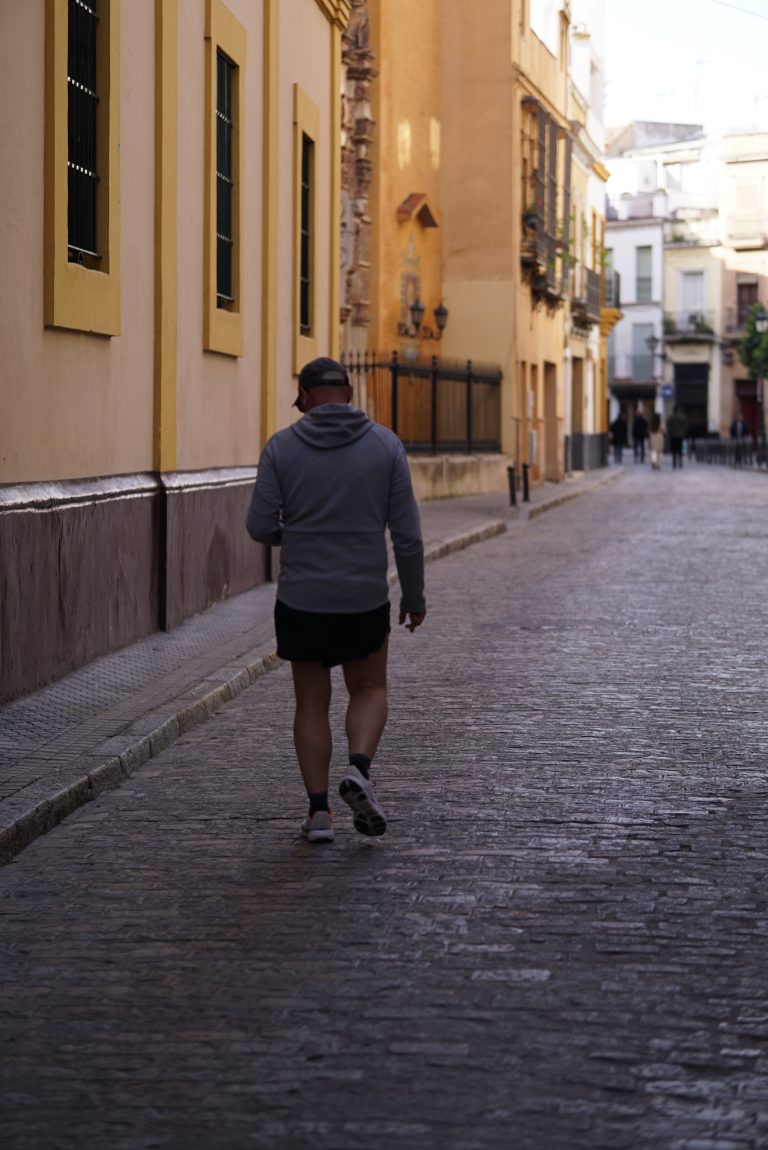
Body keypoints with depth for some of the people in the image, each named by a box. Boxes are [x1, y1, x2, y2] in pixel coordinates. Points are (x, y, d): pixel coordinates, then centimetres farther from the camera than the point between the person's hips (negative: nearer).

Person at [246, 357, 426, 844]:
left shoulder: (282, 447, -6)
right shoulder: (385, 445, -4)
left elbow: (260, 526, -6)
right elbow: (407, 532, -4)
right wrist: (415, 596, 7)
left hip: (302, 601, 0)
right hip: (365, 599, 0)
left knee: (312, 703, 14)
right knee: (370, 690, 20)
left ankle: (319, 811, 9)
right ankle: (360, 771, -5)